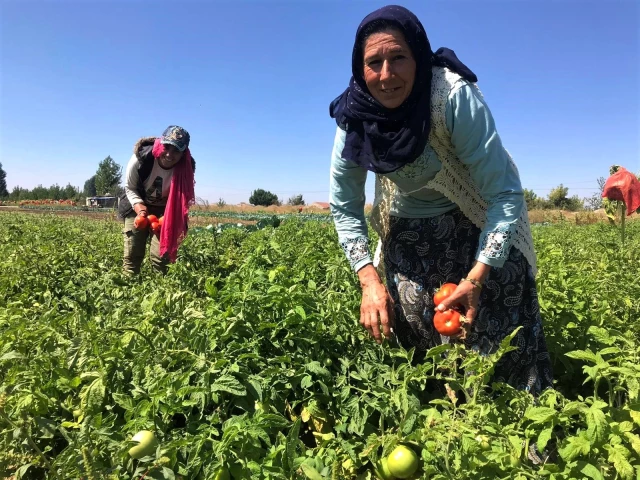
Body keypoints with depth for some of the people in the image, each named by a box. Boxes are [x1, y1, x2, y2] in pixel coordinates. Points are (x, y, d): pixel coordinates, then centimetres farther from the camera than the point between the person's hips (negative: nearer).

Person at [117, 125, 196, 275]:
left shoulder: (186, 168, -24)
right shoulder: (141, 157, -26)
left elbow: (183, 199, -11)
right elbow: (129, 187, -9)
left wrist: (172, 219, -29)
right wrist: (139, 206, -27)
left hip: (165, 211, 0)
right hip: (137, 207, 0)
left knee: (161, 256, -8)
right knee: (132, 254, -3)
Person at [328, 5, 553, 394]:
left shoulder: (454, 96, -29)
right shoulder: (354, 118, -18)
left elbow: (505, 193, -26)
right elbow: (345, 208, -8)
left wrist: (476, 278, -34)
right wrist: (370, 281, -20)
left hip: (480, 225, -2)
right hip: (409, 234, 3)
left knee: (498, 332, -7)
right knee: (415, 334, -1)